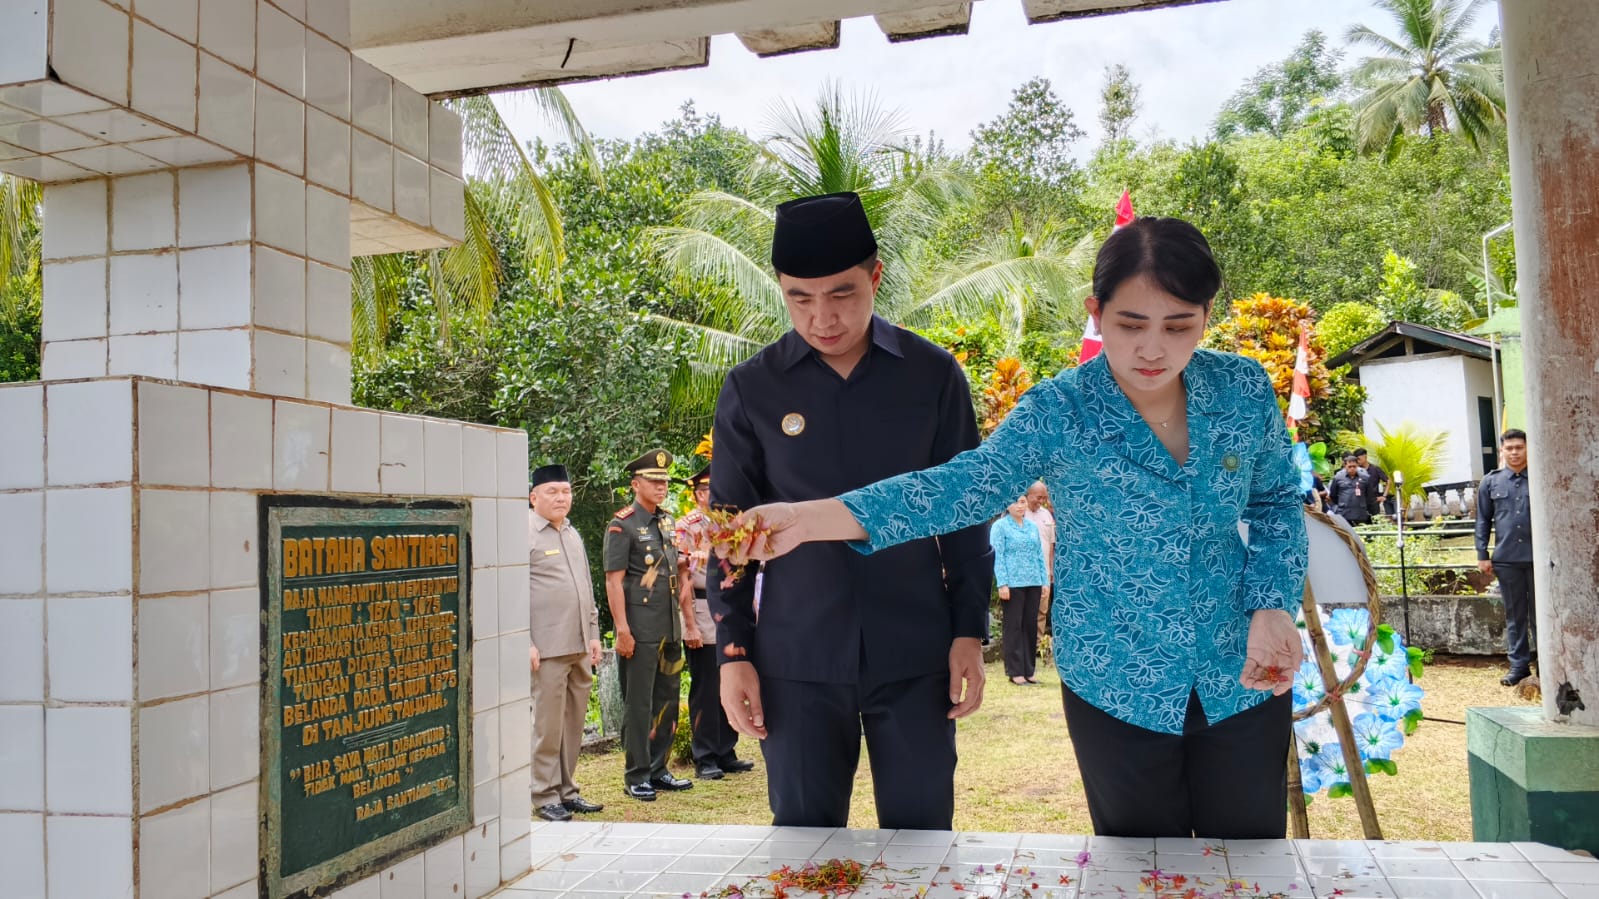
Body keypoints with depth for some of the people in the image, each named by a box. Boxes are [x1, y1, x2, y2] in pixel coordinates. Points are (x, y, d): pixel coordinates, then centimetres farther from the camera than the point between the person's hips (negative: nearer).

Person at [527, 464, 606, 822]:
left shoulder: (573, 534, 18)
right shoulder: (524, 534, -6)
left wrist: (593, 634, 17)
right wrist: (525, 643, -15)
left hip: (579, 646, 7)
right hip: (547, 648, -7)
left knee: (574, 723, 11)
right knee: (547, 724, -2)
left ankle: (566, 790, 21)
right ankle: (545, 796, 9)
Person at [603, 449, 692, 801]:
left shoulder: (667, 521, 13)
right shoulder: (622, 525, -8)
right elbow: (613, 581, -12)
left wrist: (680, 623, 17)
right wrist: (622, 630, -17)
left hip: (670, 628, 7)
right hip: (640, 631, -7)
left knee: (667, 700, 13)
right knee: (638, 704, 0)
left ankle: (658, 770, 24)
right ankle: (636, 777, 10)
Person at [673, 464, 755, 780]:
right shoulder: (686, 528, -7)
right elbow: (682, 580, -11)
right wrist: (690, 626, -16)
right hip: (703, 615, -6)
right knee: (705, 691, 0)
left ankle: (726, 753, 20)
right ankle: (705, 759, 9)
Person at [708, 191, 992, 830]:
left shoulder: (933, 376, 0)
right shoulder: (751, 388, 1)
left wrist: (969, 633, 1)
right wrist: (733, 652, 1)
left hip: (914, 656, 0)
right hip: (797, 660, 0)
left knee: (920, 838, 8)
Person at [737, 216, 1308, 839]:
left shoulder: (1245, 390, -7)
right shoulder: (1058, 413, -16)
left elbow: (1276, 503, 6)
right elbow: (966, 484, -27)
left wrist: (1273, 607, -11)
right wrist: (807, 518, -40)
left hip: (1243, 677, 2)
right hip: (1117, 688, -2)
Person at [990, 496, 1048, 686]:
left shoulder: (1032, 527, 16)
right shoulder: (1000, 526, -1)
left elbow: (1040, 555, 17)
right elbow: (997, 556, -7)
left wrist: (1044, 581, 10)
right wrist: (1002, 583, -14)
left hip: (1033, 583, 5)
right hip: (1013, 583, -5)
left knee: (1031, 626, 8)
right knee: (1013, 627, -2)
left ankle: (1029, 670, 15)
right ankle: (1015, 671, 2)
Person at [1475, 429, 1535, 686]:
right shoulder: (1491, 482, 5)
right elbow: (1483, 521, 8)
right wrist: (1482, 555, 3)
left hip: (1538, 558, -1)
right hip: (1506, 559, 1)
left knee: (1540, 613, 5)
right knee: (1514, 615, 8)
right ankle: (1519, 665, 15)